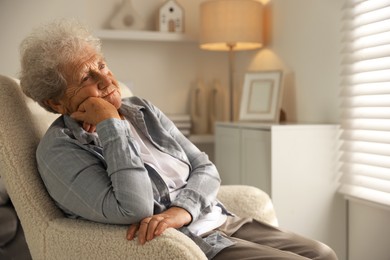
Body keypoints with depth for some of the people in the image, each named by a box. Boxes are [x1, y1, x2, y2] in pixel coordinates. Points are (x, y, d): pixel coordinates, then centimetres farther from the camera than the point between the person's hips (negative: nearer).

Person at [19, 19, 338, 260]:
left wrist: (181, 210, -15)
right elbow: (134, 210, -25)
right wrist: (110, 126, -19)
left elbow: (205, 168, 6)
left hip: (221, 222, 7)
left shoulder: (141, 109, 8)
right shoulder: (58, 150, -11)